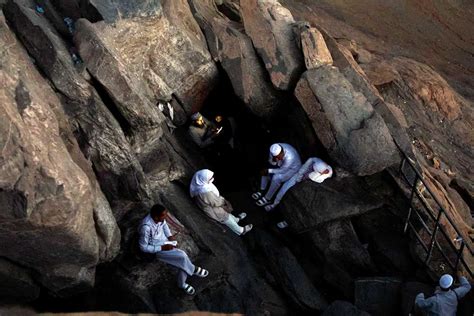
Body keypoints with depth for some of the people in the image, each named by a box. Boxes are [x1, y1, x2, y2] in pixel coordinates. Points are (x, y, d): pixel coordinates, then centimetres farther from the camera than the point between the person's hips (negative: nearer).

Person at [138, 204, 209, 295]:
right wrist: (162, 248, -22)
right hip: (157, 250, -7)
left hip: (165, 242, 7)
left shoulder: (159, 218, -14)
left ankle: (182, 284, 10)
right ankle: (193, 270, 12)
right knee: (182, 257, -18)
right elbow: (143, 247, -23)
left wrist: (170, 236, -3)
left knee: (182, 259, -10)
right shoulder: (146, 227, -34)